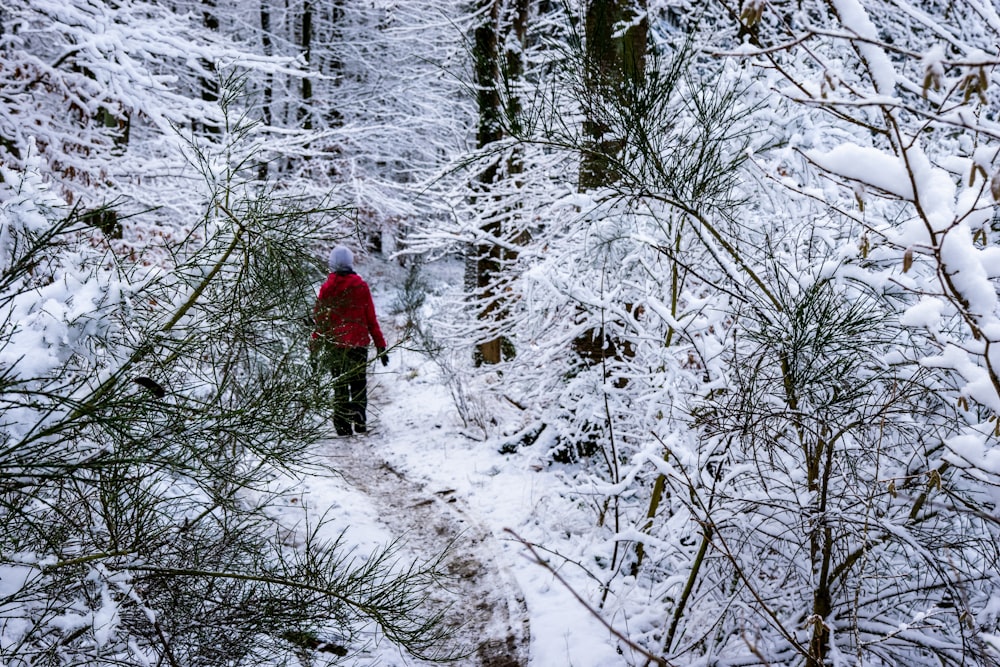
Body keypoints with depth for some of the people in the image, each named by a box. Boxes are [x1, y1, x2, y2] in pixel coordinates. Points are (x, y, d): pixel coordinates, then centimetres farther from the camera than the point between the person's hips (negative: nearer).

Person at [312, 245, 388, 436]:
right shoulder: (361, 286, -4)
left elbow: (319, 319, 2)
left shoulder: (326, 288, -2)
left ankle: (342, 426, 10)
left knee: (339, 386, 11)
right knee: (359, 383, 9)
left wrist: (316, 345, 11)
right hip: (358, 343, -1)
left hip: (333, 344, 1)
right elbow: (371, 319, -1)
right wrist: (380, 345, 5)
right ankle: (359, 421, -9)